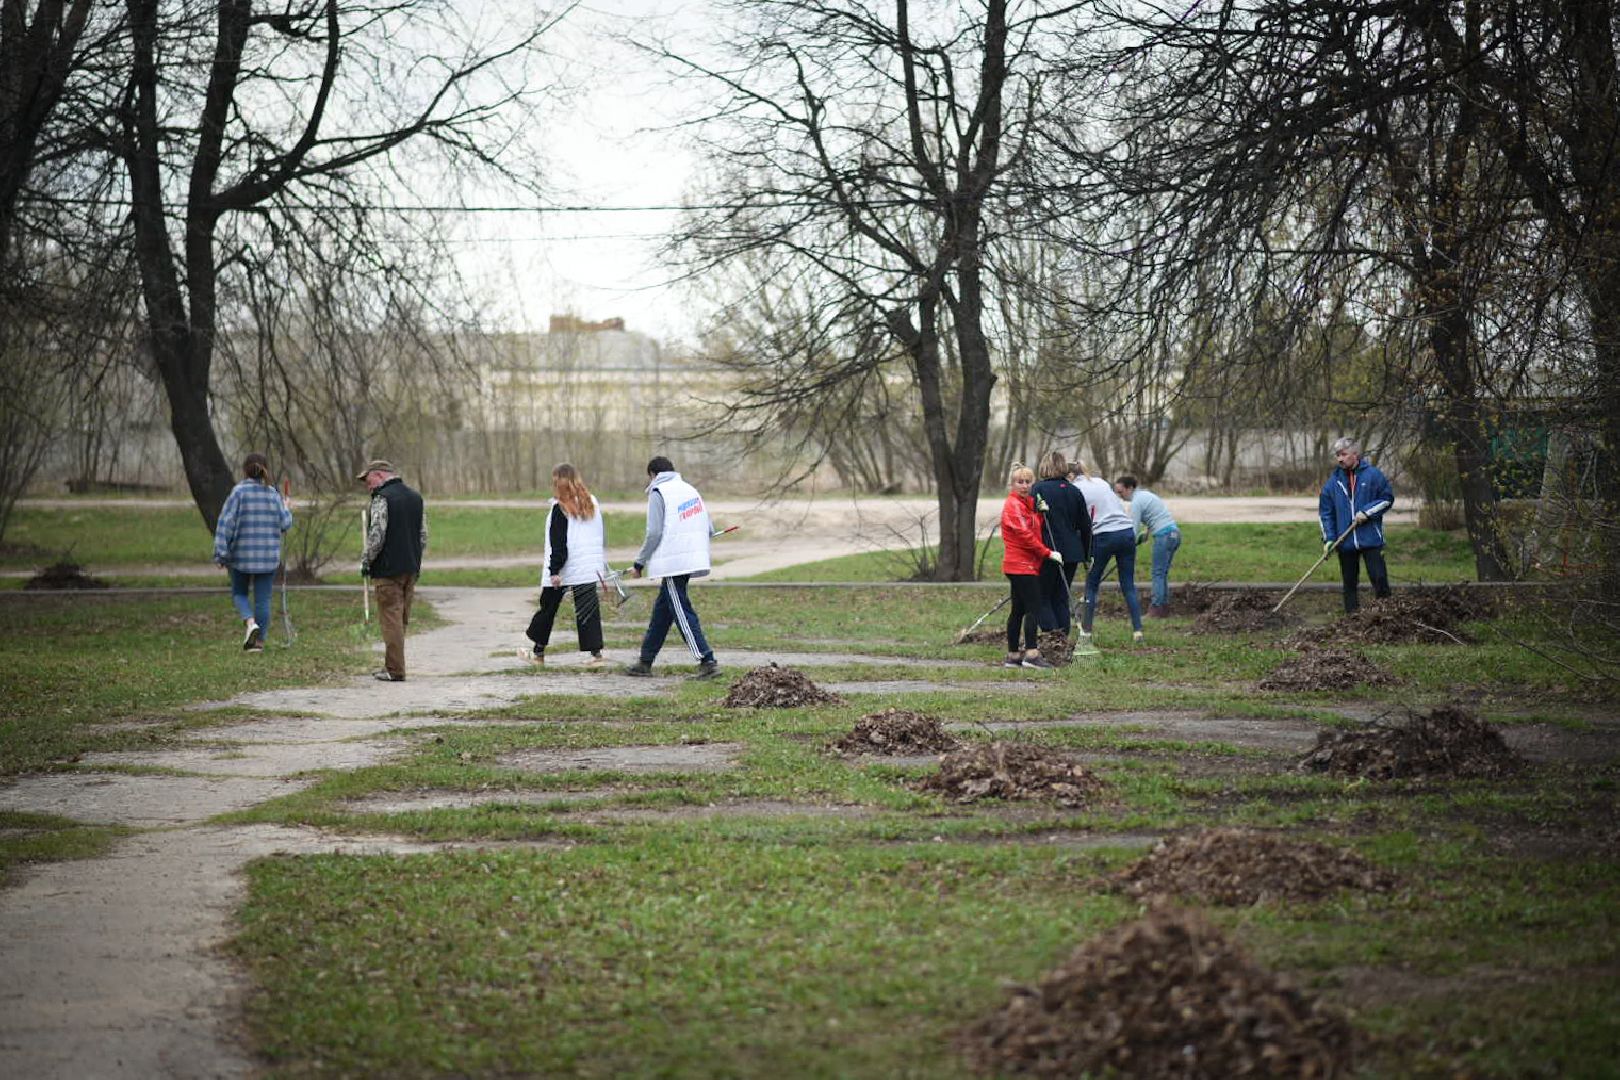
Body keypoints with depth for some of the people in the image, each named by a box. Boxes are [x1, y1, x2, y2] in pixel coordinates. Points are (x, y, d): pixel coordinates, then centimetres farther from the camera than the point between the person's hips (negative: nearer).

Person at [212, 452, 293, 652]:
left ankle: (250, 622, -9)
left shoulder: (238, 491, -9)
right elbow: (285, 524, 1)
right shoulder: (273, 494, -1)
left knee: (239, 593, 17)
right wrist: (287, 509, 23)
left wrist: (221, 553, -8)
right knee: (263, 599, 9)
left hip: (242, 555, -2)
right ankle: (259, 640, 10)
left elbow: (226, 523, -12)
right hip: (268, 556, 2)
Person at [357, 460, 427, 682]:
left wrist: (366, 560, -6)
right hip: (411, 569, 8)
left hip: (388, 570, -8)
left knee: (391, 620, -4)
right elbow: (423, 536, 15)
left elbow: (376, 536, -18)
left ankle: (394, 670, -5)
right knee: (402, 620, 14)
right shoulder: (416, 498, 13)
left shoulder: (382, 499, -12)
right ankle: (392, 665, 21)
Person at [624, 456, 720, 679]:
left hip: (673, 562, -8)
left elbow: (654, 534, -12)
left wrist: (639, 564, -3)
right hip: (694, 558, 8)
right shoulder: (689, 489, 16)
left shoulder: (658, 493, -7)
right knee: (661, 608, 17)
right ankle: (645, 661, 24)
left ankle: (707, 662, -14)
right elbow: (708, 528, 13)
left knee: (682, 612, -7)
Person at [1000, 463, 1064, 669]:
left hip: (1027, 564, 10)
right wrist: (1048, 553, -16)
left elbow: (1036, 529, 12)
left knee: (1018, 610, 10)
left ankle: (1013, 655, 13)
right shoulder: (1013, 505, -11)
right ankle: (1031, 654, -19)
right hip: (1021, 565, -10)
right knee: (1033, 608, -14)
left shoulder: (1027, 503, 18)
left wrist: (1041, 513, -6)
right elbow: (1024, 534, -17)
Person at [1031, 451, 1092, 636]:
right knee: (1061, 599, 13)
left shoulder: (1038, 489, -7)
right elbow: (1086, 526, 12)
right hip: (1072, 552, 5)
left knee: (1043, 598, 3)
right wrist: (1086, 555, 19)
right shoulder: (1075, 491, 8)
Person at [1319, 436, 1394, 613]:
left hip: (1371, 539, -3)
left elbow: (1388, 498, 1)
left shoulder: (1372, 475, -4)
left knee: (1379, 578, -6)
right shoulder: (1333, 481, 4)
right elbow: (1326, 512, 7)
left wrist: (1367, 512, -12)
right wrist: (1329, 539, -1)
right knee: (1349, 582, 9)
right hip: (1346, 543, 3)